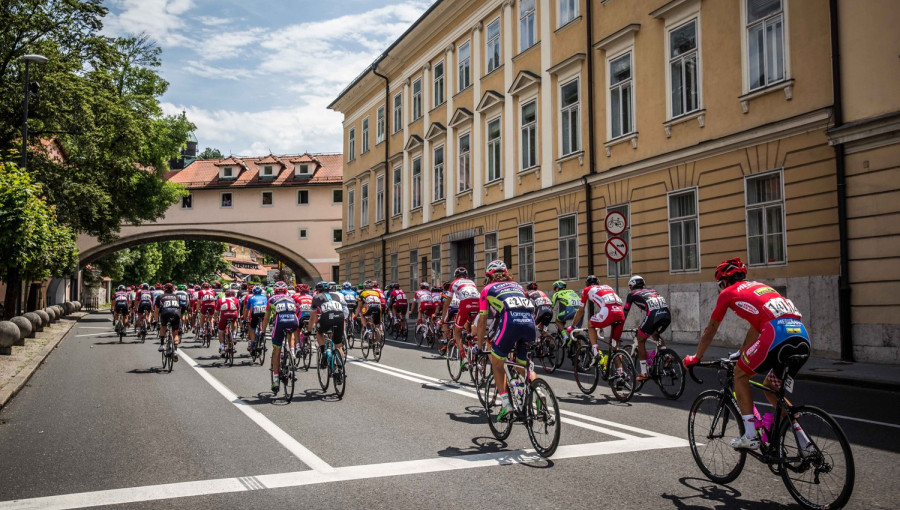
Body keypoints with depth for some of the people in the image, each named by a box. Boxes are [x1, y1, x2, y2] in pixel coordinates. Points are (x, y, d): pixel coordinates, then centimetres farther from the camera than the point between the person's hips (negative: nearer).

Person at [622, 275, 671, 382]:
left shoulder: (632, 294, 21)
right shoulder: (652, 290, 35)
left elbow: (625, 314, 25)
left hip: (653, 315, -5)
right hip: (667, 315, 5)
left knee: (641, 341, 14)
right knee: (655, 334, 34)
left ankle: (643, 373, 11)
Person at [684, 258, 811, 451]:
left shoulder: (728, 292, 16)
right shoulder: (759, 286, 34)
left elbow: (710, 330, 24)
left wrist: (696, 358, 36)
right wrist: (743, 353, 57)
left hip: (777, 333, -7)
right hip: (803, 337, 7)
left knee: (740, 375, 15)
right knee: (771, 390, 24)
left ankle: (750, 436, 7)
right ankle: (803, 442, 17)